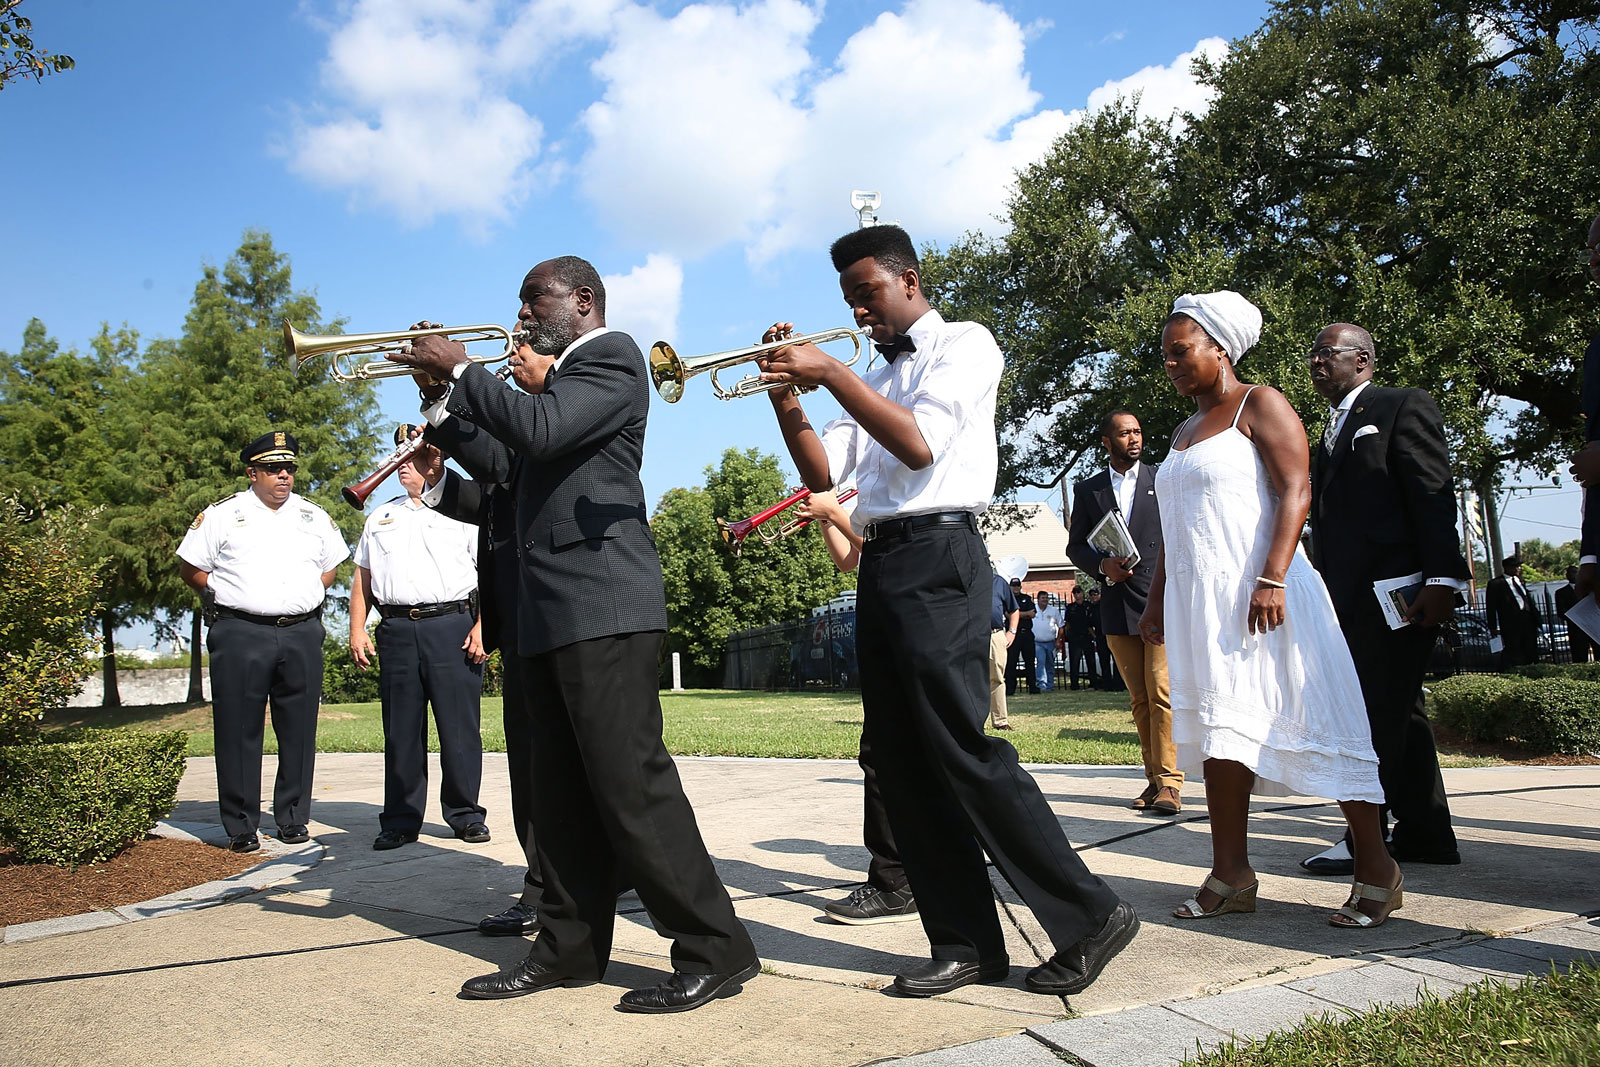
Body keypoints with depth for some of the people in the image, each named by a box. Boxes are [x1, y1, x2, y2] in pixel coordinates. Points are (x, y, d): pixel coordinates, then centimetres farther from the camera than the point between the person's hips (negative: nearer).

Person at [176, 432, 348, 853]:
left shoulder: (315, 517, 15)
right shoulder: (221, 515, 6)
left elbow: (331, 565, 25)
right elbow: (189, 568, 10)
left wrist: (309, 596, 10)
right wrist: (227, 595, 2)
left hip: (302, 634, 3)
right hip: (241, 635, -2)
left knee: (299, 731, 5)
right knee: (239, 731, 0)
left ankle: (294, 819, 16)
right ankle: (241, 826, 10)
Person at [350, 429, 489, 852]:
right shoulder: (380, 518, 22)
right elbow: (362, 579, 20)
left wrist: (483, 626, -10)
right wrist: (357, 629, 8)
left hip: (452, 627, -3)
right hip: (396, 630, 4)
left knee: (460, 727, -2)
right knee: (401, 731, 5)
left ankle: (465, 815, 8)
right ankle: (400, 821, 12)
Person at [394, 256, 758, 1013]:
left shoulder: (610, 356, -2)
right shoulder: (561, 378, 26)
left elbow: (541, 430, -18)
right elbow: (509, 464, 21)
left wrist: (462, 369, -7)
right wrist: (443, 402, 14)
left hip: (602, 606, -9)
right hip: (550, 611, 9)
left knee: (631, 784, -10)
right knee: (564, 795, 11)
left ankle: (715, 951, -3)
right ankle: (570, 947, 20)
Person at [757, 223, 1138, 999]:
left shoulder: (964, 344, 3)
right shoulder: (876, 379, 24)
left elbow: (921, 445, -14)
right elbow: (821, 474, 14)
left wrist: (829, 372, -14)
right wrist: (785, 392, 3)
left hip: (937, 560, -8)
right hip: (879, 565, 8)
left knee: (962, 751, -12)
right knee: (903, 762, 5)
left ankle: (1091, 917, 0)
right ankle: (965, 942, 12)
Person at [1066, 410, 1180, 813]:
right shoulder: (1088, 490, 12)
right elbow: (1075, 546, 13)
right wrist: (1103, 566, -6)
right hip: (1118, 606, 3)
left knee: (1162, 692, -10)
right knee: (1139, 699, 6)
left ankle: (1169, 782, -7)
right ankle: (1155, 779, 13)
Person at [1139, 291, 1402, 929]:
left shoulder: (1259, 405, -1)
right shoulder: (1183, 432, 21)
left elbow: (1296, 492, -13)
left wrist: (1272, 579, -23)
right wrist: (1156, 600, 18)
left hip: (1257, 594, -7)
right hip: (1197, 600, 7)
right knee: (1220, 731, 3)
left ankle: (1375, 869, 7)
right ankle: (1230, 875, 6)